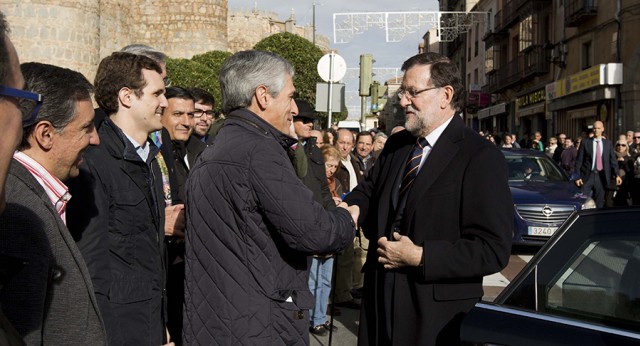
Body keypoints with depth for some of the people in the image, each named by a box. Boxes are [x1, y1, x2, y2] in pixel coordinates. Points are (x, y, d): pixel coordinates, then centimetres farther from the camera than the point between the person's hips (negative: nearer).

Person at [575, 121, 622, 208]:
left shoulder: (608, 143, 8)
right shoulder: (585, 142, 1)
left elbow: (613, 160, 5)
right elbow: (579, 160, -1)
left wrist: (617, 175, -6)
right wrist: (577, 177, -7)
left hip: (601, 176, 2)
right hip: (587, 175, -2)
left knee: (599, 204, 7)